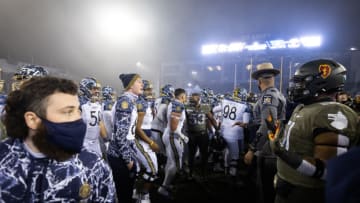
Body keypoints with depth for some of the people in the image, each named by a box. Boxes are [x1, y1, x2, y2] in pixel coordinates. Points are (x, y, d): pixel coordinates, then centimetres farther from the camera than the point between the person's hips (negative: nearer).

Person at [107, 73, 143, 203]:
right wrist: (128, 159, -17)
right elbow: (120, 133, -22)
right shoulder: (125, 100, -17)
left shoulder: (131, 101, 12)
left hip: (127, 152, 9)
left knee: (128, 190, 19)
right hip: (120, 155, -9)